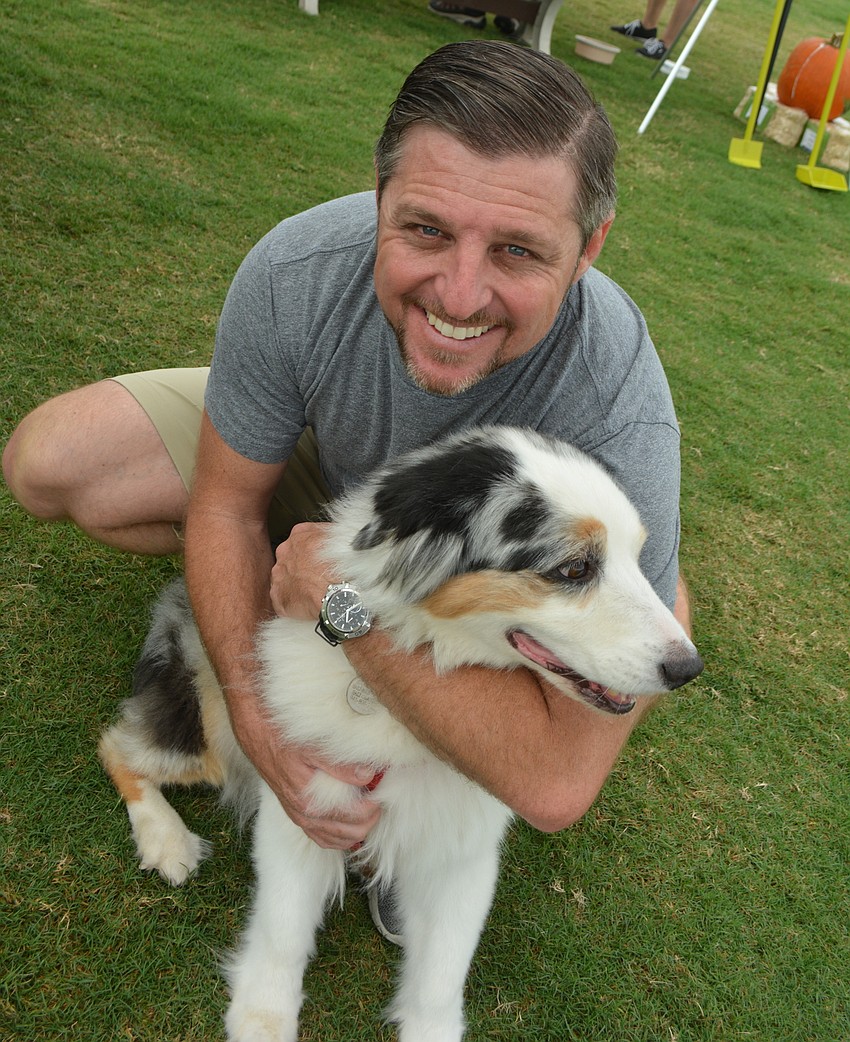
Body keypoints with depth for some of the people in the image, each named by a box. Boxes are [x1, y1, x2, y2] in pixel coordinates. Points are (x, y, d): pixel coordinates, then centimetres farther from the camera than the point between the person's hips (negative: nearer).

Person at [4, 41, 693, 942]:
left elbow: (558, 784, -43)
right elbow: (226, 502, -18)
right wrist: (253, 706, -31)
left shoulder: (621, 422, -42)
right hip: (324, 466, 2)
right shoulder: (296, 272, -34)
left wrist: (349, 597, -42)